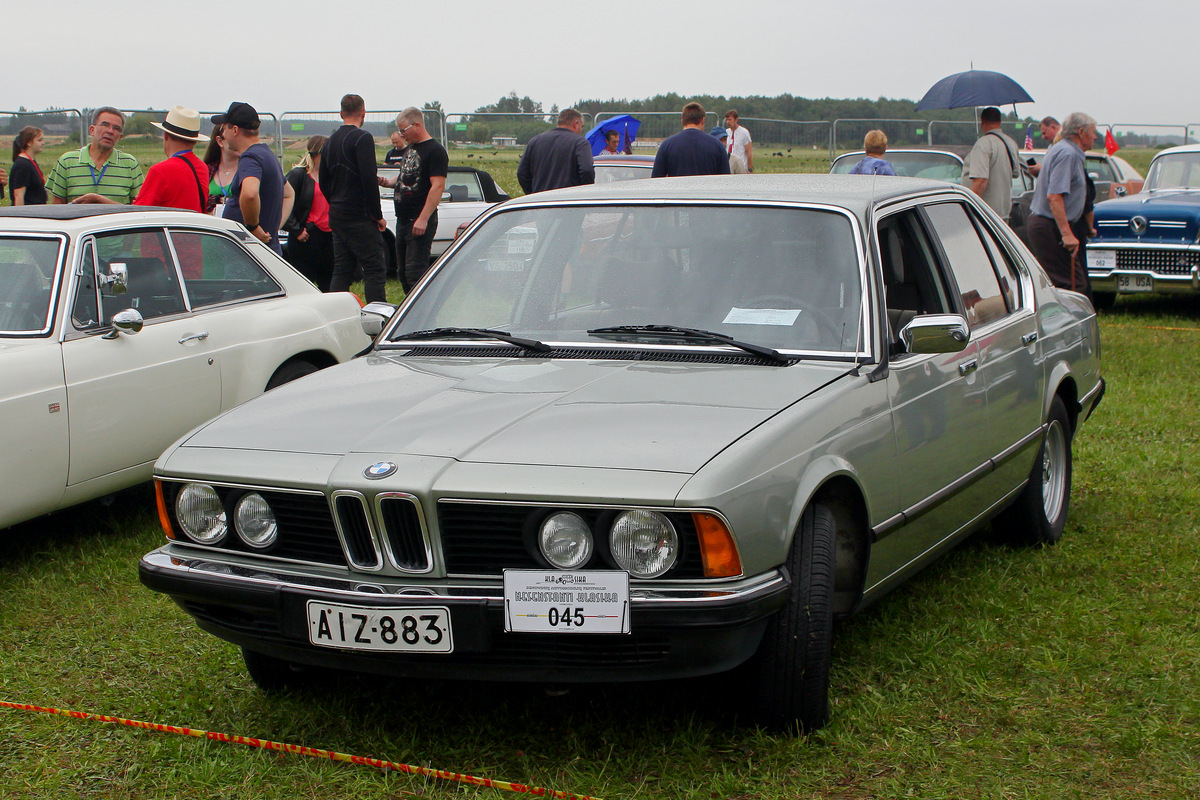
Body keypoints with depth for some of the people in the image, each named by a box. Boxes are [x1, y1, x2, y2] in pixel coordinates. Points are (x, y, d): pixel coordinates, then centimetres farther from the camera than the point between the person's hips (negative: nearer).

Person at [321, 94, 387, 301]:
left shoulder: (330, 142, 14)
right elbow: (369, 179, -19)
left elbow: (323, 182, 20)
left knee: (342, 272, 10)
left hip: (337, 218, 8)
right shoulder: (362, 138, -11)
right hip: (360, 218, -8)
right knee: (375, 270, -6)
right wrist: (377, 215, -13)